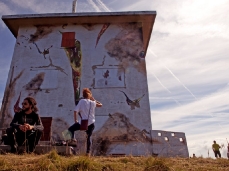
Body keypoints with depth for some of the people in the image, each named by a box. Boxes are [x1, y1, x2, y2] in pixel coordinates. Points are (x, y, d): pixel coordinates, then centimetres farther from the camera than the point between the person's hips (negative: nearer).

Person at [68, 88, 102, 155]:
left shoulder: (81, 101, -7)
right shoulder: (93, 102, 0)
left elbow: (75, 111, -12)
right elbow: (100, 105, 18)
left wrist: (75, 120, -2)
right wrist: (93, 99, 17)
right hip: (91, 123, 3)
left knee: (70, 129, 15)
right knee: (89, 137, 18)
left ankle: (72, 138, -8)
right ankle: (88, 152, 20)